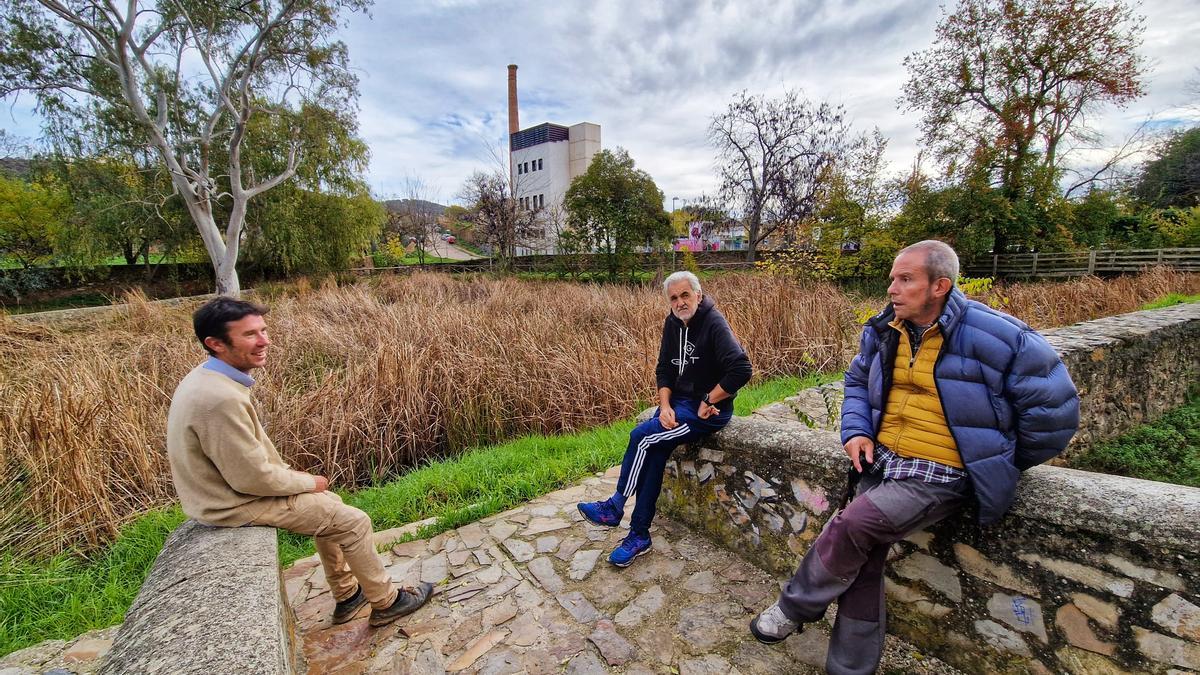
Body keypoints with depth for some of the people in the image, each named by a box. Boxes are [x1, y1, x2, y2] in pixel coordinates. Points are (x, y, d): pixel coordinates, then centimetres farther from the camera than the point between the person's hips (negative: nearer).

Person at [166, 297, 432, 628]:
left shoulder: (209, 377, 0)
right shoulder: (220, 398, -33)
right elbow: (252, 478, -26)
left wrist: (291, 474, 7)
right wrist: (308, 482, -10)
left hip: (226, 486, 10)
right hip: (237, 503, -10)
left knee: (329, 503, 21)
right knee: (354, 522, -3)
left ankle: (347, 596, 32)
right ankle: (386, 602, 17)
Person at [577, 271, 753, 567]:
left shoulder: (714, 324, -18)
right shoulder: (673, 323, 5)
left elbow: (741, 370, -28)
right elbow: (664, 369, 9)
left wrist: (708, 402, -20)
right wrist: (665, 405, -7)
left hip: (709, 411, -7)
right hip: (679, 401, 7)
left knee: (642, 435, -18)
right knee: (655, 452, -11)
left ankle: (615, 508, 2)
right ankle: (639, 536, 0)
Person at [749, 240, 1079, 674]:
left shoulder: (995, 337, -14)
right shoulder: (883, 331, 4)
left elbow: (1053, 407, -6)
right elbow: (858, 382, 19)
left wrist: (1002, 464, 4)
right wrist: (856, 430, 3)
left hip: (941, 475, -6)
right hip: (882, 460, 6)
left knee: (852, 524, -23)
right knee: (862, 556, 0)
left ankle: (796, 607, 3)